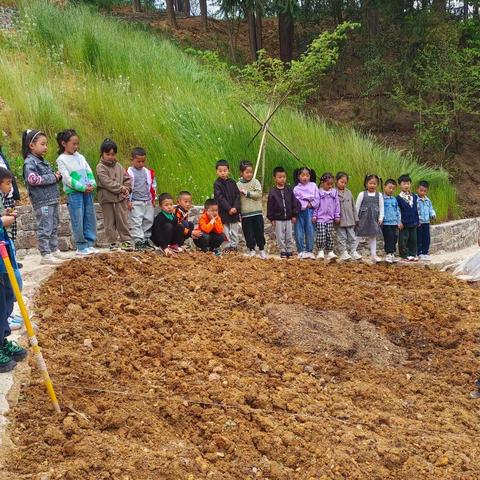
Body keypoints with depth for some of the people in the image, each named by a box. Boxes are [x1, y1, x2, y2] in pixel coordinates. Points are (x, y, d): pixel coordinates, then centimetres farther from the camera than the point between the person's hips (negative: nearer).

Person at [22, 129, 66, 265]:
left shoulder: (43, 161, 16)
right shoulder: (29, 162, -10)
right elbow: (32, 179, -23)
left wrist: (57, 176, 3)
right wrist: (53, 177, -17)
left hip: (52, 200, 9)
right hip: (42, 202, -9)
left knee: (54, 227, 15)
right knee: (45, 229, -6)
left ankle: (54, 250, 24)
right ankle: (45, 255, -1)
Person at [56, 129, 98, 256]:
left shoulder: (80, 157, 14)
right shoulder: (61, 159, -4)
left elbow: (89, 172, 11)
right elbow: (67, 178, -11)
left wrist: (92, 184, -8)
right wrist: (82, 188, -16)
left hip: (88, 192, 6)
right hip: (74, 193, -6)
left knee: (90, 219, 7)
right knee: (78, 221, -3)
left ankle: (90, 244, 16)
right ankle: (81, 247, 5)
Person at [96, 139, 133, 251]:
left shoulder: (118, 166, 10)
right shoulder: (100, 167, -6)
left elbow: (127, 178, 13)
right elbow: (107, 182, -16)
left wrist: (127, 189, -5)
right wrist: (120, 188, -16)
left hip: (121, 197, 4)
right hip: (107, 198, -3)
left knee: (123, 220, 6)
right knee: (110, 222, 4)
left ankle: (126, 240, 11)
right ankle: (113, 242, 11)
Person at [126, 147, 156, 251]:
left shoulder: (149, 172, 9)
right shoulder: (129, 172, -7)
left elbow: (153, 186, 17)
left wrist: (153, 199, 14)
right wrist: (128, 201, -9)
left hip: (148, 202, 5)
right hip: (135, 202, -5)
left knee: (148, 221, 10)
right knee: (136, 222, -7)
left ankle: (146, 239, 22)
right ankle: (138, 241, -7)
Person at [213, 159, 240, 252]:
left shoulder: (232, 182, 6)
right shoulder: (217, 184, -6)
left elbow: (238, 195, 2)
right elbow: (220, 198, -13)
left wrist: (235, 207, -13)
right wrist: (229, 209, -18)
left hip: (234, 211, 4)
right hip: (223, 212, -4)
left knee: (234, 230, 10)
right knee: (225, 231, 2)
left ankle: (234, 245, 19)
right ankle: (228, 246, 10)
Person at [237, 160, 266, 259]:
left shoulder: (255, 182, 1)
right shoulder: (238, 184, 3)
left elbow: (258, 194, -11)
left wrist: (247, 193, -14)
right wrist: (238, 212, -3)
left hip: (257, 212, 0)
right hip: (245, 214, 1)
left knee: (259, 232, 5)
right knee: (248, 233, 5)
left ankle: (261, 250, 17)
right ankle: (251, 250, 17)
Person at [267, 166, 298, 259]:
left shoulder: (289, 190, 0)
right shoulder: (273, 192, -5)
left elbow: (294, 203, 3)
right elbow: (270, 206, -2)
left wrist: (294, 215, 0)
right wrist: (271, 218, -3)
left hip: (289, 218, 1)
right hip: (278, 219, -1)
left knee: (289, 236, 8)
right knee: (280, 236, 4)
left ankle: (289, 250, 19)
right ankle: (283, 251, 14)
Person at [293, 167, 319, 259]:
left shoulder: (313, 186, 6)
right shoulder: (296, 188, 0)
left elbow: (317, 198, 3)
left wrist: (311, 204, -9)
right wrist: (306, 205, -12)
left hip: (310, 211, 1)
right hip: (300, 211, -1)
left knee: (310, 231, 4)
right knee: (299, 232, 1)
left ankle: (309, 251, 13)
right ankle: (301, 251, 10)